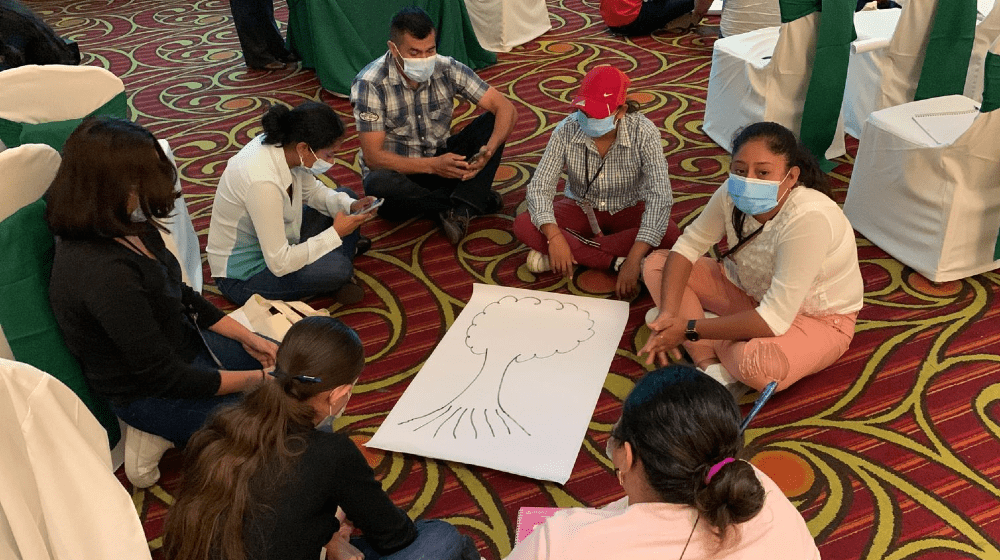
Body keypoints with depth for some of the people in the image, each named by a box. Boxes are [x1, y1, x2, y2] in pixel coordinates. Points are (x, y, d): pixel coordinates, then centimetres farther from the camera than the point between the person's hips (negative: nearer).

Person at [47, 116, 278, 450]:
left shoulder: (132, 228, -7)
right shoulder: (103, 273, -35)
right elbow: (163, 376, -27)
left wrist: (247, 338, 3)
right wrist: (257, 380, -18)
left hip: (185, 341, 8)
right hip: (149, 395, -8)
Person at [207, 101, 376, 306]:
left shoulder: (281, 144, -13)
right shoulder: (262, 182, -37)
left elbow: (313, 190, 8)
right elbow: (279, 264, -32)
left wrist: (350, 206, -10)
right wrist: (335, 233, -25)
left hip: (275, 244, 9)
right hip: (242, 277, -9)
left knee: (345, 197, 8)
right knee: (336, 268, -29)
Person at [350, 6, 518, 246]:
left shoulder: (447, 69, -11)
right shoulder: (370, 83, -20)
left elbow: (506, 108, -13)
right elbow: (373, 157, -22)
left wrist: (488, 151, -33)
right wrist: (433, 165, -34)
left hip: (441, 161, 3)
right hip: (398, 171, -3)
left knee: (492, 121, -17)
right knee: (379, 186, -39)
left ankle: (460, 209, -29)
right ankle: (475, 198, -20)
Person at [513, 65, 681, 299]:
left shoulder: (644, 133, -26)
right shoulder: (567, 131, -22)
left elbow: (659, 196, -33)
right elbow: (539, 187, -22)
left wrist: (634, 260, -43)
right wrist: (554, 237, -40)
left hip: (629, 210, -1)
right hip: (582, 208, 1)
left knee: (669, 234, -32)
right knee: (523, 226, -26)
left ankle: (578, 251, -26)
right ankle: (615, 263, -28)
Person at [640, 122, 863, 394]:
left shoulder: (808, 219, -36)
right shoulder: (733, 193, -19)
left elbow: (774, 320, -35)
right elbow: (688, 246, -9)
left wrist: (689, 330, -31)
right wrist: (667, 315, -26)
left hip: (817, 319, -7)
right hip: (755, 291, 7)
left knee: (755, 362, -40)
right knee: (656, 262, -5)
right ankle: (710, 365, -17)